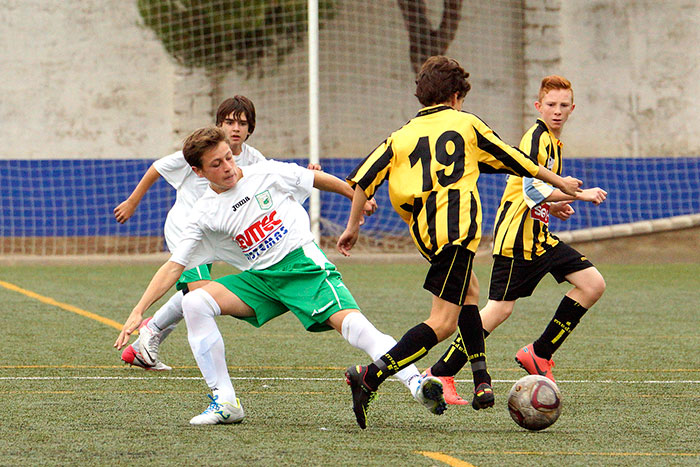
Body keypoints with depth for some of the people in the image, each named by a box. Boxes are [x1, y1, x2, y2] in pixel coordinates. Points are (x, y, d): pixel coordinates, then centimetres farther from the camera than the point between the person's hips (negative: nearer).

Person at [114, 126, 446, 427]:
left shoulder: (266, 175, 1)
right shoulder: (204, 215, 4)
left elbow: (318, 179, 16)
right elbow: (173, 267, 3)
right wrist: (138, 312, -6)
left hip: (303, 264, -3)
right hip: (259, 279, 3)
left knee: (350, 322, -28)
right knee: (194, 302, -16)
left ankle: (416, 382, -36)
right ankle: (225, 402, -14)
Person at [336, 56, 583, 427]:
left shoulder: (402, 136, 16)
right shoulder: (465, 124, 10)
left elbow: (364, 178, 6)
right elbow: (514, 161, 17)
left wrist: (352, 227, 16)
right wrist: (558, 181, 30)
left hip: (423, 232, 6)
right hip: (456, 228, -6)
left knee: (468, 293, 29)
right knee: (443, 322, -10)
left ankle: (482, 381, 25)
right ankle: (370, 376, -25)